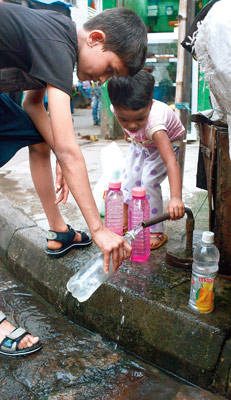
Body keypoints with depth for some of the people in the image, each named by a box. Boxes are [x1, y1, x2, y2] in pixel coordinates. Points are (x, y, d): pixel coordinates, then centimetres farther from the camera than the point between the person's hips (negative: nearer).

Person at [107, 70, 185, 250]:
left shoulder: (154, 123, -47)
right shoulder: (119, 108, -31)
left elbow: (171, 162, -54)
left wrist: (176, 198, -64)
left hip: (167, 141, -5)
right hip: (140, 143, 6)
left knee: (149, 181, -18)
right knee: (130, 178, 1)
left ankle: (156, 232, -6)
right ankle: (124, 222, 18)